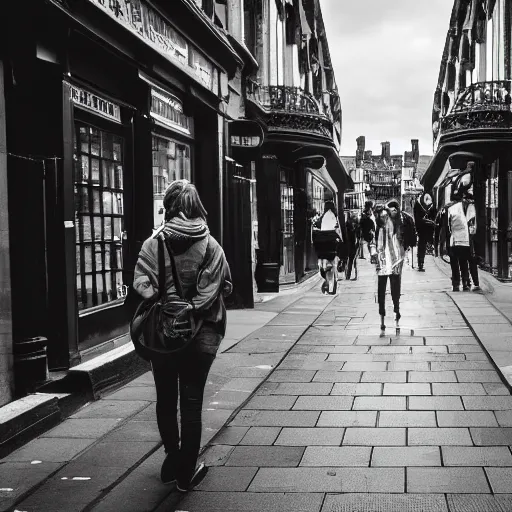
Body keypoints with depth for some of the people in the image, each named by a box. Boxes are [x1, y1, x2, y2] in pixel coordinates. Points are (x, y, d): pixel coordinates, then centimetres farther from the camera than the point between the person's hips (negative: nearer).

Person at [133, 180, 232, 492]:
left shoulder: (153, 243, -6)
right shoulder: (210, 246, -7)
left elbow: (141, 283, -13)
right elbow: (222, 288, -9)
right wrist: (190, 311, 0)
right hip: (200, 333, -1)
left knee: (166, 399, 17)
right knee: (191, 401, 7)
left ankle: (172, 461, 31)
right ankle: (186, 473, 14)